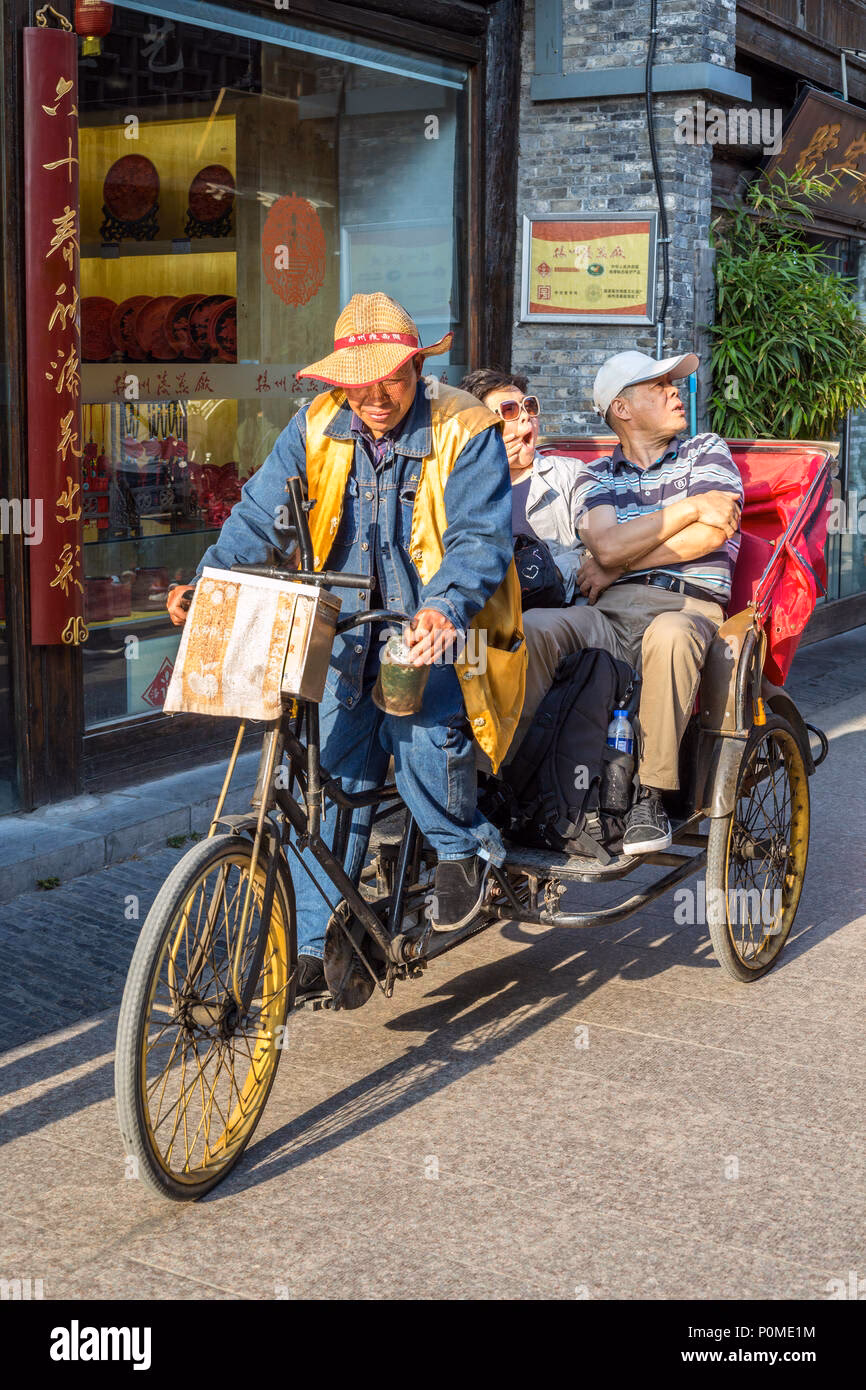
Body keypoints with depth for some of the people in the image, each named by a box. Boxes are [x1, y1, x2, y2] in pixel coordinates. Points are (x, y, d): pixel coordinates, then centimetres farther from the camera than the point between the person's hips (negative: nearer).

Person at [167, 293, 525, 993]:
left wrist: (445, 608, -40)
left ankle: (465, 847, 1)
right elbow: (260, 514, -1)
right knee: (331, 776, -2)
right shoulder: (317, 426, 2)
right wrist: (208, 583, -19)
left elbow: (481, 539, -20)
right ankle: (314, 947, 9)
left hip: (442, 627, -4)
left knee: (417, 727, -30)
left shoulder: (466, 431, -11)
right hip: (350, 626, 4)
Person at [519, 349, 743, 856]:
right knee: (534, 627, -31)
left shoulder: (707, 451, 17)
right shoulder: (596, 475, 20)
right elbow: (606, 546, -1)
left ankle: (651, 799, -34)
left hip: (686, 607, -2)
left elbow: (711, 534, -2)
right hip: (608, 611, 2)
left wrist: (617, 565, -1)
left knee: (669, 635, -40)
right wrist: (690, 506, -3)